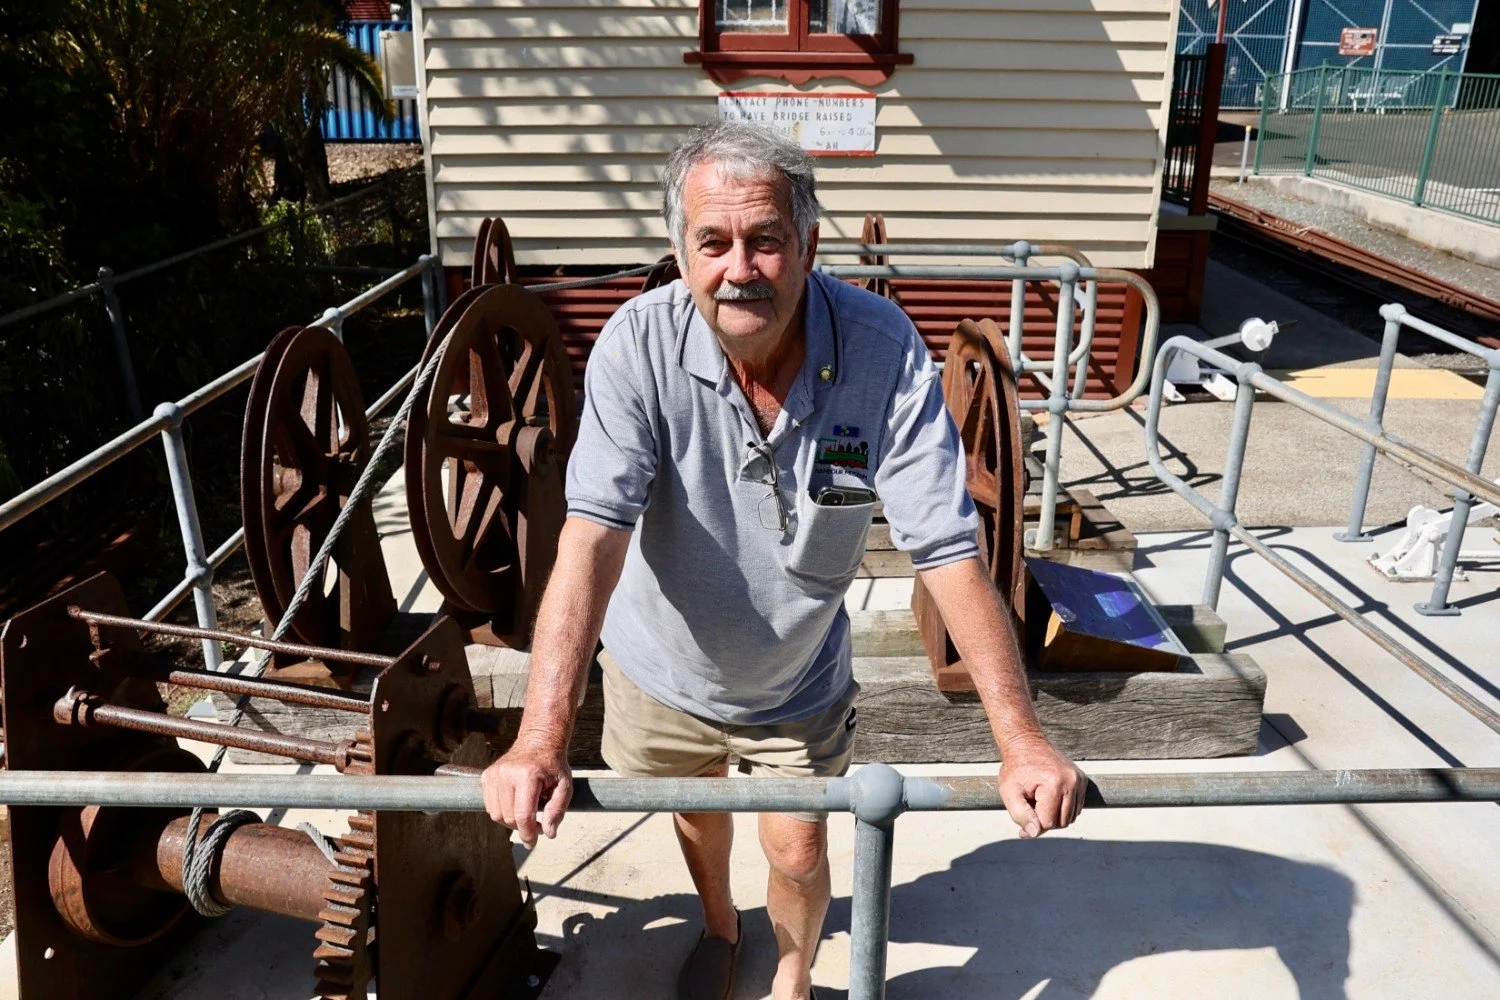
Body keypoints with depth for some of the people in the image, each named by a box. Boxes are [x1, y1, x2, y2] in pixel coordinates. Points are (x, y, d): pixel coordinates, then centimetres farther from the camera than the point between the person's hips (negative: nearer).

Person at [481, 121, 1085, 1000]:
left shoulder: (883, 348, -26)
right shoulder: (641, 344, -27)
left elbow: (950, 551, -26)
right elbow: (593, 540, -34)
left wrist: (1021, 740, -29)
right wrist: (541, 742, -41)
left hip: (798, 679, -1)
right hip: (663, 664, 1)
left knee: (797, 848, 11)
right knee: (696, 814, 26)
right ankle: (719, 927, 60)